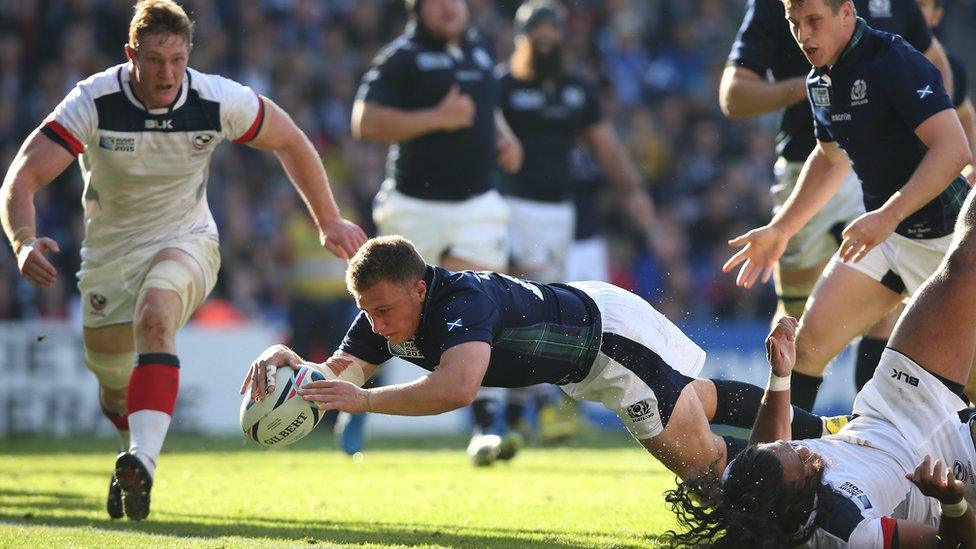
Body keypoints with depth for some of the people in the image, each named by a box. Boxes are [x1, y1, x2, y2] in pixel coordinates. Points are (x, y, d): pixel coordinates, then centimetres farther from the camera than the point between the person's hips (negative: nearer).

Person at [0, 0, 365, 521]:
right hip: (110, 252, 2)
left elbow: (289, 142, 1)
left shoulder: (218, 100, -17)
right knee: (114, 383, 13)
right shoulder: (94, 102, -22)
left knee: (154, 317, -35)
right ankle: (136, 446, 49)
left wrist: (329, 221, 5)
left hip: (185, 242, -1)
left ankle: (142, 459, -45)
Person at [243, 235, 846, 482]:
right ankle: (829, 427, 46)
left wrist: (364, 400, -60)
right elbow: (336, 379, -19)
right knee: (698, 403, 28)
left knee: (701, 460, -4)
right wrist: (285, 360, -40)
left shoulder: (463, 300, -42)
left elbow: (457, 387, -60)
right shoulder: (384, 311, -18)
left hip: (611, 329, -9)